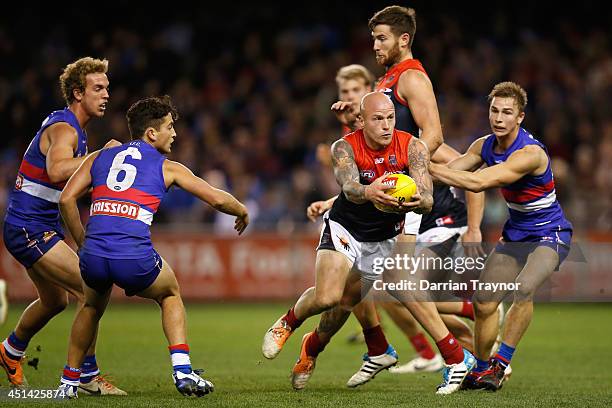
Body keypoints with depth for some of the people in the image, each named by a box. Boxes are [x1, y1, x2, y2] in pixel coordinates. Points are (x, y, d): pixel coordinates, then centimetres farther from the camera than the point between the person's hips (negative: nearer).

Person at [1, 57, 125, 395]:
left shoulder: (73, 128, 14)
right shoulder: (63, 129, -18)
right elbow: (56, 170, -39)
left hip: (39, 227, 11)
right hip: (29, 228, -11)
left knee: (55, 300, 25)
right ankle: (87, 375, -11)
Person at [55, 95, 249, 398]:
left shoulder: (99, 158, 19)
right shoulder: (167, 168, 11)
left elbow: (66, 199, 11)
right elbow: (216, 198, 11)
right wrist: (242, 212, 31)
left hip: (93, 257, 3)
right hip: (135, 259, -3)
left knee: (93, 307, 36)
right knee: (170, 294, 29)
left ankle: (69, 381, 35)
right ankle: (182, 370, 14)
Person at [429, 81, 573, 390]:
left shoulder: (530, 153, -29)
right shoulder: (485, 145, -4)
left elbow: (477, 182, -35)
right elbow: (450, 170, 5)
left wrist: (427, 167, -33)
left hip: (549, 236, -7)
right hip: (514, 235, 8)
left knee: (524, 289, -32)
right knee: (483, 303, 3)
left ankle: (500, 364, -23)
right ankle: (481, 369, 22)